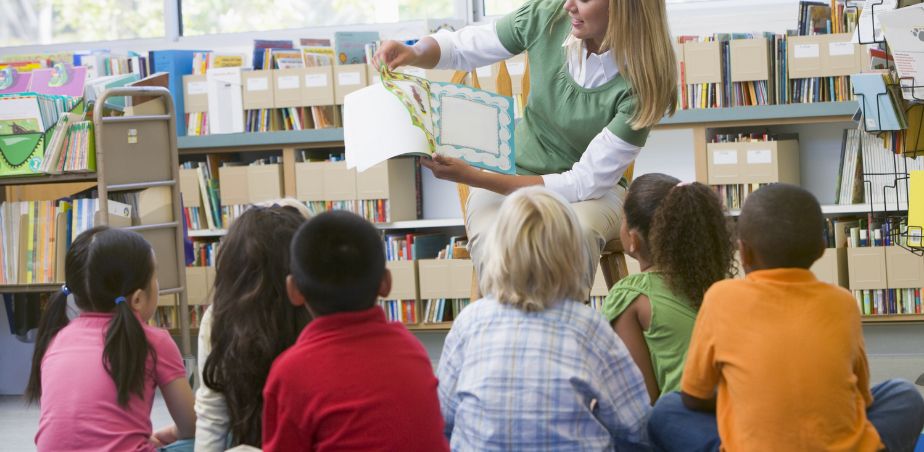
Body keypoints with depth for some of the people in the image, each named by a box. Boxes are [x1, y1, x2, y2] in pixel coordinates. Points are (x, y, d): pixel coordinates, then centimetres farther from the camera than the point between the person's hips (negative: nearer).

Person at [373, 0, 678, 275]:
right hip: (509, 177, 2)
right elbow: (458, 48, 6)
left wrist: (473, 177, -26)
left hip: (593, 190, -1)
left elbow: (586, 182, -21)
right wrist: (414, 53, -18)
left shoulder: (641, 84, -21)